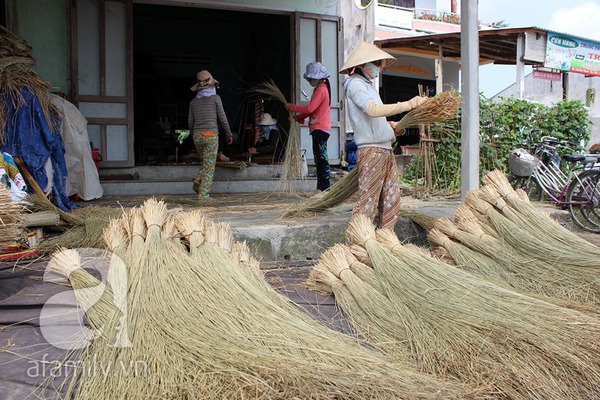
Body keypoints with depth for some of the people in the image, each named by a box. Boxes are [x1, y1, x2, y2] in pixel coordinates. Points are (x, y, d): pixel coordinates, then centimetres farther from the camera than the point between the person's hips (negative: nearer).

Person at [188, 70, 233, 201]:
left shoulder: (193, 101, 9)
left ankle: (198, 180, -1)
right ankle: (203, 195, -1)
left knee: (206, 162, 23)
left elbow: (190, 122, 12)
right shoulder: (215, 98, -3)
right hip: (211, 135, -5)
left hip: (197, 135, 5)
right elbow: (222, 118, -1)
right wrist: (229, 134, 8)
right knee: (209, 165, 1)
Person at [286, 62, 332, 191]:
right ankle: (321, 187, 19)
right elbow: (312, 109, 23)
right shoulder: (322, 88, 20)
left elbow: (310, 108, -21)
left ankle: (324, 187, -10)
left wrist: (291, 107, -10)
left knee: (321, 158, -10)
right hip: (319, 128, 11)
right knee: (320, 158, 13)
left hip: (320, 129, -11)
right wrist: (298, 117, 15)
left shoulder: (321, 89, -12)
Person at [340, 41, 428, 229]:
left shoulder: (367, 84, 24)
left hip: (386, 151, 10)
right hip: (371, 151, -10)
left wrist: (390, 125, 15)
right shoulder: (355, 83, -7)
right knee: (367, 203, -9)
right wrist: (408, 104, -24)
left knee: (391, 203, 9)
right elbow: (373, 110, -24)